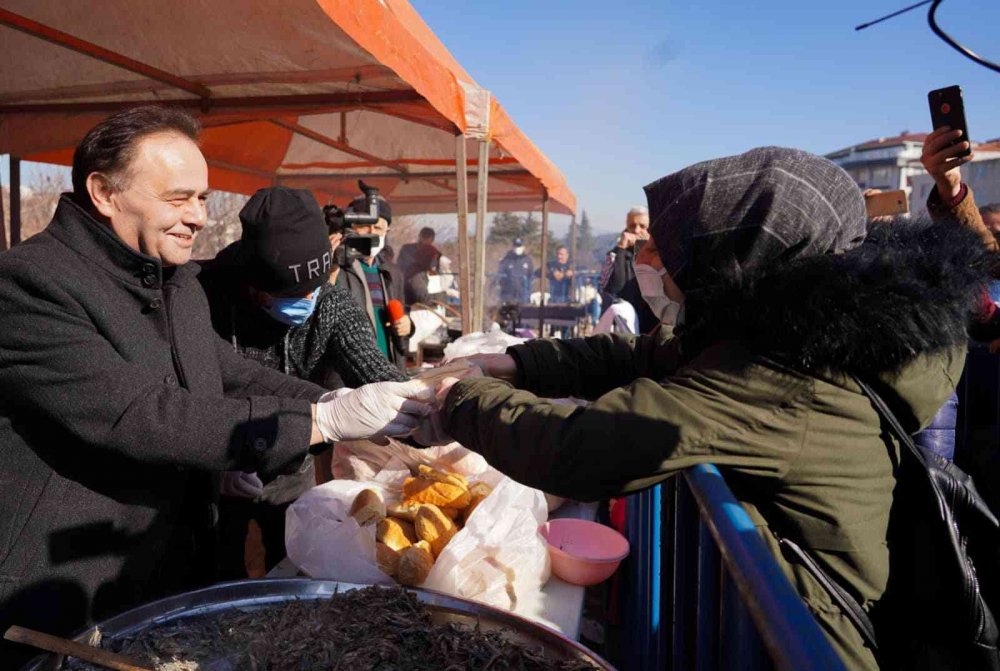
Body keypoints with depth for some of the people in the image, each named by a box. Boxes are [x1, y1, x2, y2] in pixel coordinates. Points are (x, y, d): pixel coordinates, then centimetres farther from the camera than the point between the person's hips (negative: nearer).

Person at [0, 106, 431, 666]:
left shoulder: (179, 281, 6)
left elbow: (234, 375, 7)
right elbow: (136, 416, -30)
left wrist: (338, 402, -11)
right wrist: (324, 421, -31)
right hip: (63, 604, -7)